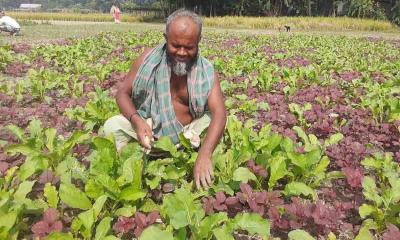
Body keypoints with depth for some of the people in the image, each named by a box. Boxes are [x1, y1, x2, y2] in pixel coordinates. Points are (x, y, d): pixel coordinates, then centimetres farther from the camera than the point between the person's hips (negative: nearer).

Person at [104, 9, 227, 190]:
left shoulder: (206, 71, -13)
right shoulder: (149, 58, -11)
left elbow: (219, 113, -25)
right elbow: (123, 92, -4)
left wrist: (204, 154, -43)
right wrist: (136, 120, -28)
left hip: (188, 131, 1)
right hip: (151, 126, 0)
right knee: (113, 126, -24)